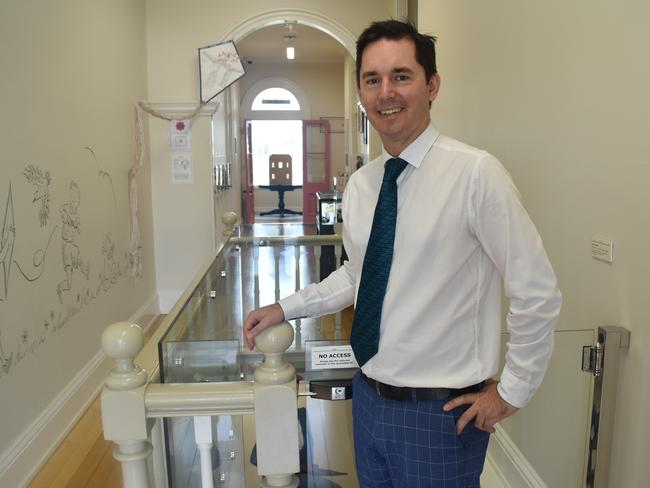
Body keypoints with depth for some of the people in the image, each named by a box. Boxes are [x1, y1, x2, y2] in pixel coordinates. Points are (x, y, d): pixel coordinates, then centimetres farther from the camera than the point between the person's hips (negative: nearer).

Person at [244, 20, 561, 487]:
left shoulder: (475, 173, -19)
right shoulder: (359, 185, 1)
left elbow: (538, 292, -14)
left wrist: (512, 390, -7)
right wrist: (285, 309, 8)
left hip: (441, 412, -5)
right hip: (369, 396, 6)